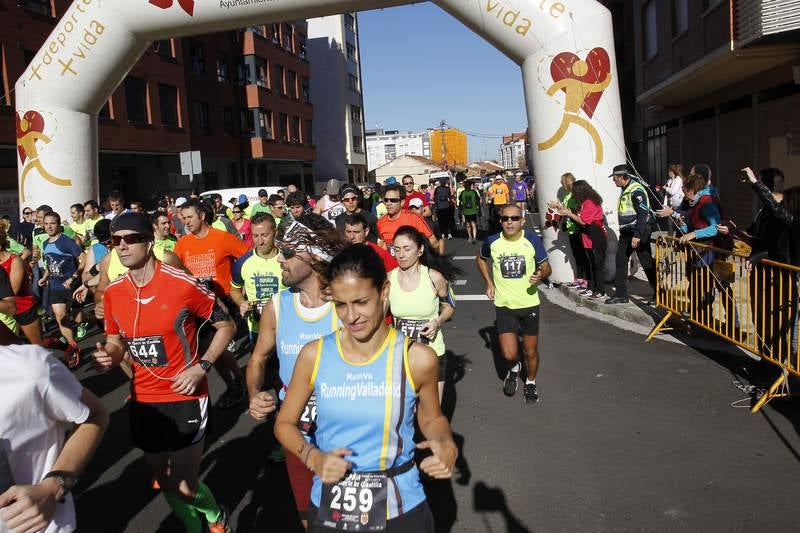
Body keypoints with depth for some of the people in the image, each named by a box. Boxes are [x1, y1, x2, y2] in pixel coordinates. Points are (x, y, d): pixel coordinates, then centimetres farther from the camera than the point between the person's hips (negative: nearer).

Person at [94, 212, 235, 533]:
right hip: (143, 400, 5)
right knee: (164, 482, 18)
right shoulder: (113, 293, -1)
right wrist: (109, 356, -10)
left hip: (185, 398, -5)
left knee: (184, 487, 0)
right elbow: (117, 341, 14)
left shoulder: (183, 284, -16)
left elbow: (226, 326, -5)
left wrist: (201, 367, -16)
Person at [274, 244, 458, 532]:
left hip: (400, 508, -1)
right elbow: (285, 423, 3)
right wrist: (313, 458, -15)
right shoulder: (314, 355, -11)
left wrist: (447, 446, -16)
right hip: (329, 509, 2)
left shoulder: (417, 358, -14)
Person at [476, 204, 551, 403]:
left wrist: (541, 275, -22)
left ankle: (531, 383, 40)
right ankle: (514, 368, 32)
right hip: (504, 305, 0)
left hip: (529, 303, 0)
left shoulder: (532, 239, -10)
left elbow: (546, 267, 1)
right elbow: (480, 258, 15)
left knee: (531, 352, 11)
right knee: (509, 355, -6)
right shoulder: (492, 241, -7)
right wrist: (489, 283, 6)